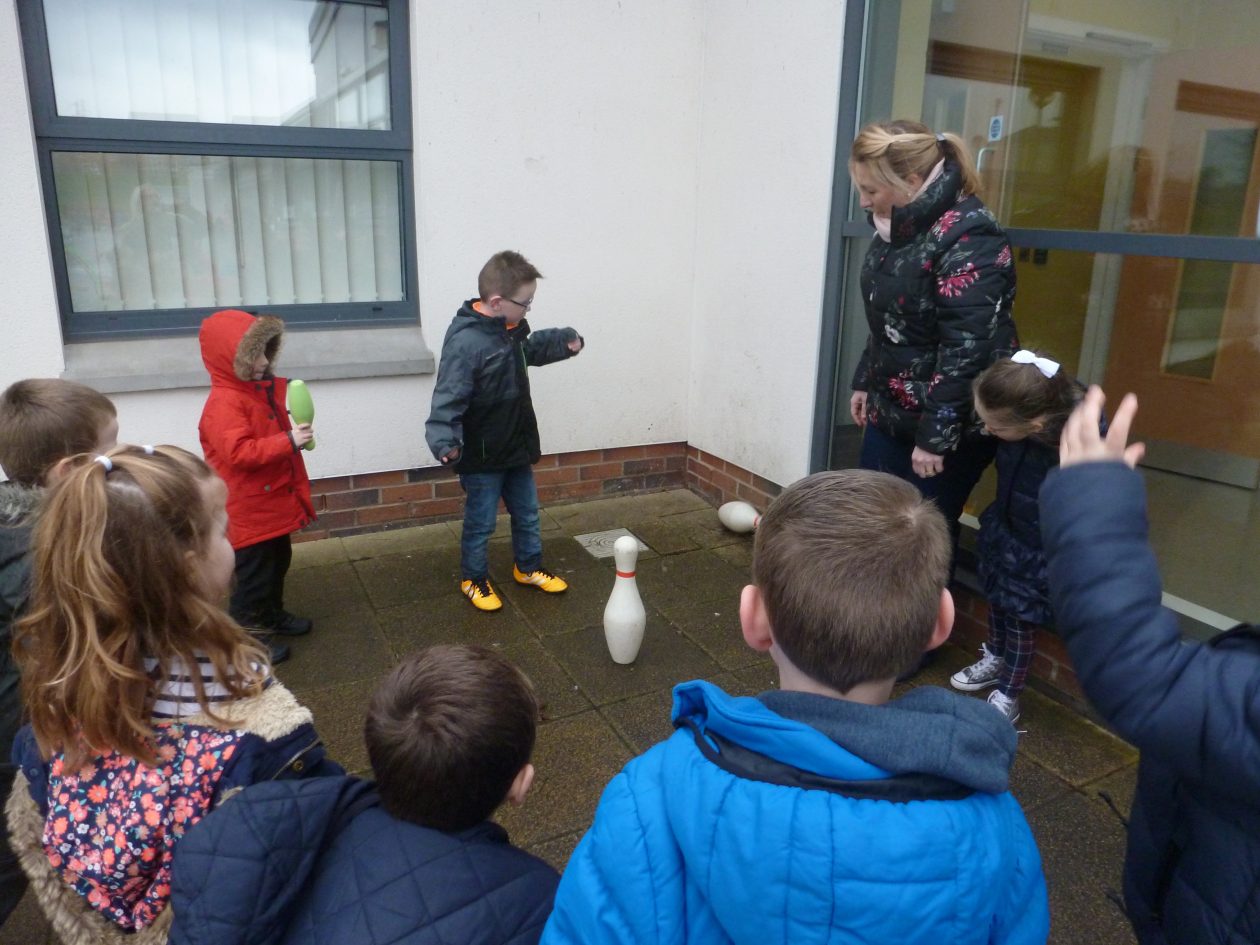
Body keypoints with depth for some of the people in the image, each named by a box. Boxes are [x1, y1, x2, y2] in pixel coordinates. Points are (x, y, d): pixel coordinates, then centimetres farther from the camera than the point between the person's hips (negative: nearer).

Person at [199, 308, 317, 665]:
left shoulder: (263, 389, 8)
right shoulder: (223, 404, -22)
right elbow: (239, 452, -34)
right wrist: (289, 441, -35)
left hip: (274, 502, 10)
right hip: (249, 511, -10)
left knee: (277, 563, 23)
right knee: (253, 574, 1)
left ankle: (272, 615, 41)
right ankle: (248, 634, 14)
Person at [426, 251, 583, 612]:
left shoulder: (511, 329, 1)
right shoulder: (466, 341, -27)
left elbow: (531, 348, 23)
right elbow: (449, 397, -32)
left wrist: (564, 340, 8)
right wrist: (444, 440, -46)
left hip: (517, 447, 8)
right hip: (482, 457, -8)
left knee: (527, 514, 22)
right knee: (480, 523, 10)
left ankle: (528, 568, 42)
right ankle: (473, 579, 32)